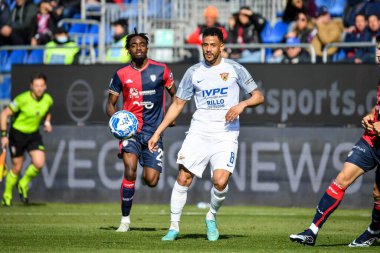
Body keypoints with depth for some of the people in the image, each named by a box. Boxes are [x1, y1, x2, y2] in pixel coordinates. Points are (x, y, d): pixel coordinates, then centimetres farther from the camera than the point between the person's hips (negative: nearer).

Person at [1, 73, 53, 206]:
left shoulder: (48, 100, -7)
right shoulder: (22, 99, -22)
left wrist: (47, 122, -2)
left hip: (34, 135, 4)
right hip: (17, 134, -4)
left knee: (39, 163, -15)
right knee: (17, 167, 1)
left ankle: (23, 185, 13)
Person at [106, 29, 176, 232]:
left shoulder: (161, 70, 1)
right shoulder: (121, 74, 3)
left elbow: (175, 94, 14)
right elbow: (110, 104, 9)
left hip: (153, 131, 1)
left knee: (151, 181, -5)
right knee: (130, 171, -23)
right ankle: (125, 219, -11)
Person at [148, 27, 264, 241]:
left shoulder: (234, 69, 3)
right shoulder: (194, 72, 8)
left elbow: (258, 96, 6)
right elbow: (178, 104, 14)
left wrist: (242, 105, -15)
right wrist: (157, 133, 9)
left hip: (226, 134, -2)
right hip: (199, 132, 2)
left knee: (220, 182, -17)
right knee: (183, 178, -8)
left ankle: (212, 217, 11)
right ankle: (174, 227, 5)